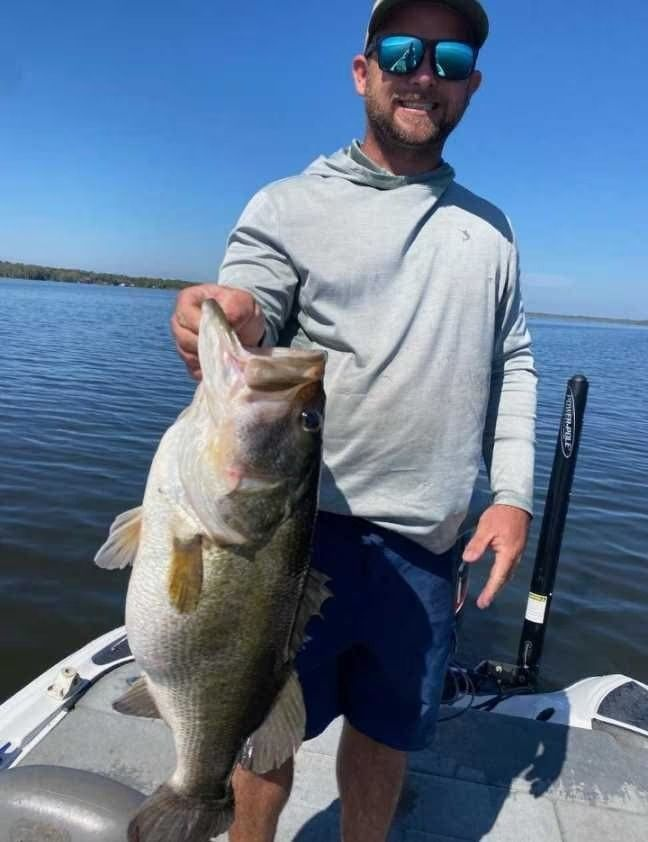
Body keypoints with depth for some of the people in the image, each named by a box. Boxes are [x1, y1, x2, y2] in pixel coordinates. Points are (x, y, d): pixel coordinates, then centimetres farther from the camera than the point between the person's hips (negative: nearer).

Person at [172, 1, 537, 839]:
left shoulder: (489, 229, 13)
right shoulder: (289, 207, 0)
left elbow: (512, 362, 14)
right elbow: (243, 339, -9)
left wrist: (512, 491, 4)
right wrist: (228, 324, -33)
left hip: (429, 538, 4)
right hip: (309, 520, -3)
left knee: (387, 731, 17)